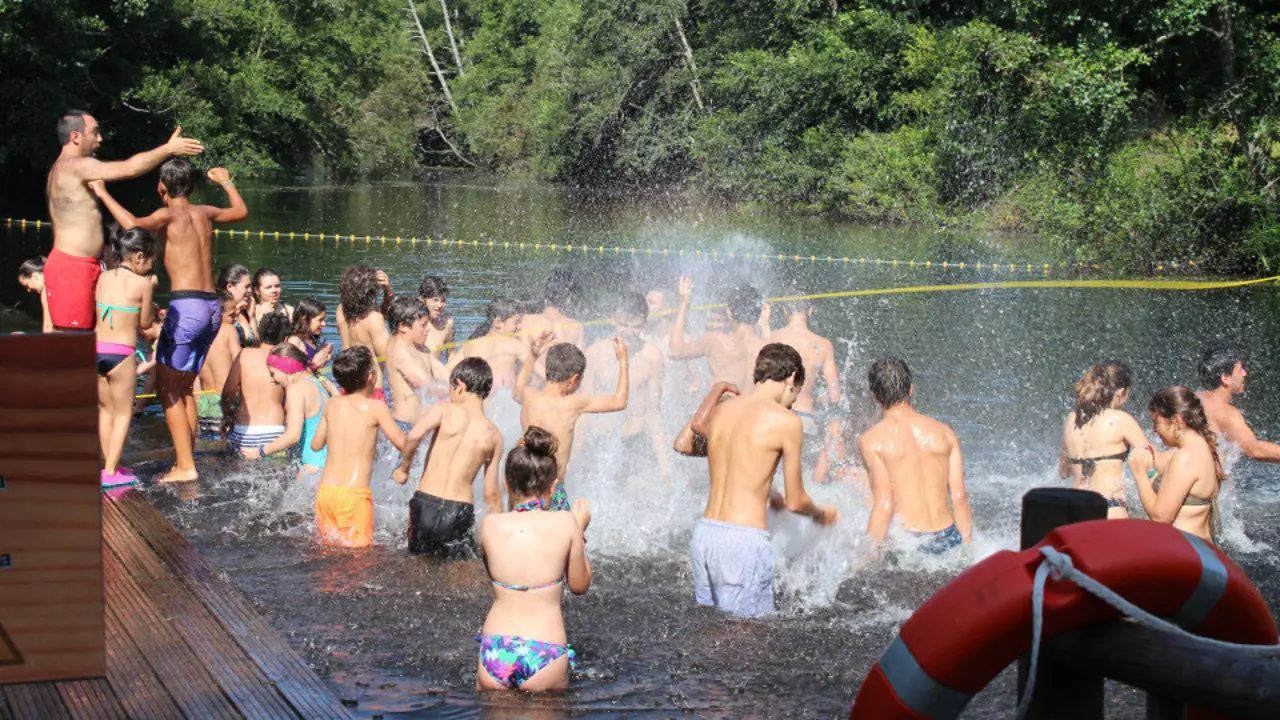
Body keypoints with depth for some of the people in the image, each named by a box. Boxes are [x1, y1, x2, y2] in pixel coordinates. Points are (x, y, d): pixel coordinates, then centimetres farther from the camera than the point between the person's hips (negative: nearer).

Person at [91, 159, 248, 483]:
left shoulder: (169, 215, -5)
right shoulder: (204, 213, 14)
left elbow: (133, 224, -25)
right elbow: (241, 211, 34)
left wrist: (103, 194, -15)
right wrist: (227, 181, 49)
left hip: (186, 306, -7)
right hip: (212, 309, 7)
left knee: (167, 389, -2)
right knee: (183, 388, 17)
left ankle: (185, 467, -8)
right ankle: (185, 461, 17)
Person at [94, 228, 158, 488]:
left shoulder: (103, 278, 7)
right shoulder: (143, 283, -6)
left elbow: (96, 312, 15)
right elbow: (145, 322, 1)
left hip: (96, 348, 5)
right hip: (121, 353, -5)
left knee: (105, 409, 19)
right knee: (123, 413, 7)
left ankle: (109, 464, 27)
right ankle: (111, 472, 4)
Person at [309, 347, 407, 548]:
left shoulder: (332, 405, 7)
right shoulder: (376, 407, -8)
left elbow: (316, 445, 18)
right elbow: (403, 444, -6)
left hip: (325, 492, 5)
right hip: (355, 494, -5)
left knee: (328, 545, 17)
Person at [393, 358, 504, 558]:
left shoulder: (444, 410, -1)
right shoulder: (493, 436, 6)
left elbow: (414, 436, -21)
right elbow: (492, 494, 8)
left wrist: (404, 468, -3)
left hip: (424, 504, 0)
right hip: (460, 511, 0)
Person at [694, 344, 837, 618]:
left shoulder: (719, 411, 12)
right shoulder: (785, 421, -7)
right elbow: (795, 502, 0)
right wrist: (821, 514, 22)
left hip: (704, 533, 7)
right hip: (743, 541, -7)